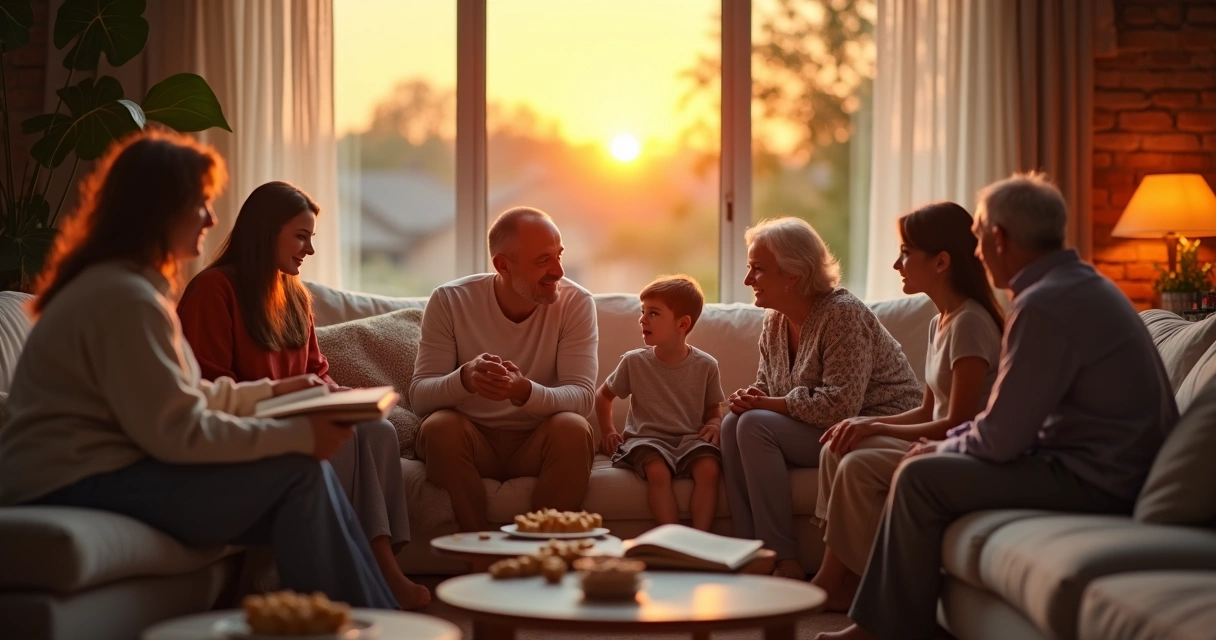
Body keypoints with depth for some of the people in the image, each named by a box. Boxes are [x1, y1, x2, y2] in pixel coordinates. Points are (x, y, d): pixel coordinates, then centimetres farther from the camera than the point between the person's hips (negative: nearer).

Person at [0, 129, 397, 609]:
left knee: (305, 475, -2)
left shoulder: (129, 284, 17)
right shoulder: (126, 299, -17)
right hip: (76, 488, -10)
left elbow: (182, 397, 19)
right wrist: (300, 435, -18)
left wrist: (269, 391, 13)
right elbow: (179, 433, -20)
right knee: (298, 471, -16)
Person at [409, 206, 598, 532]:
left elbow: (581, 396, -17)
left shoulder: (576, 302, -9)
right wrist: (465, 379, -38)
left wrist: (524, 391, -39)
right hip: (473, 442, 0)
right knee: (438, 426, -30)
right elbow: (419, 394, -14)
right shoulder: (450, 301, -9)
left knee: (573, 428, -30)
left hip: (539, 444, 0)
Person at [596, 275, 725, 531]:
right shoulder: (634, 362, 2)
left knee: (708, 468, -32)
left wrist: (714, 424, -9)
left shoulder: (705, 365, 2)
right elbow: (603, 395, 19)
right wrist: (608, 431, 9)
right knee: (658, 470, -35)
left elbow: (714, 409, 13)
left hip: (690, 439, 1)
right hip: (647, 438, -1)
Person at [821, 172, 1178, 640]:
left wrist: (941, 450, 0)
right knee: (926, 464, 15)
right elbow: (1014, 415, 19)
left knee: (919, 478, -10)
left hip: (1091, 480, -11)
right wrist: (946, 444, 10)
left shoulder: (1045, 305, -21)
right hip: (1109, 465, 11)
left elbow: (998, 440, -19)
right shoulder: (1079, 284, 12)